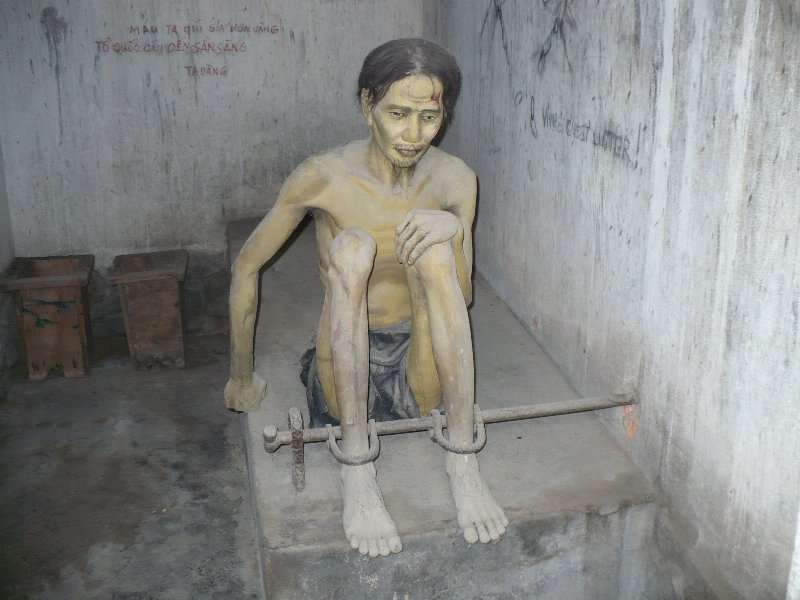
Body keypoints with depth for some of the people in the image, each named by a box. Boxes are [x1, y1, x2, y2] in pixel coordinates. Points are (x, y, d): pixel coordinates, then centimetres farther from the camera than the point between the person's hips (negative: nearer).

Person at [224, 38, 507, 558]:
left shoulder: (455, 179, -5)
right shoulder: (324, 177, -12)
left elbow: (461, 297, -5)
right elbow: (247, 267, -1)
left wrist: (457, 230, -27)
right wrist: (242, 376, 8)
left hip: (421, 369, 1)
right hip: (347, 367, -1)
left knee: (433, 247, -27)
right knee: (352, 245, -29)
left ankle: (462, 457, -27)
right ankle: (356, 463, -33)